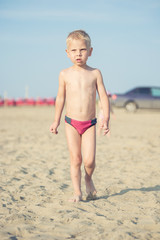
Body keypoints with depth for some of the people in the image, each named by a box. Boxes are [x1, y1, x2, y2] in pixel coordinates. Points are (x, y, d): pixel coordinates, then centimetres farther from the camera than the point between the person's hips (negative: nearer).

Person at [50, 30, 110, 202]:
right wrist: (56, 121, 13)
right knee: (75, 159, -1)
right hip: (71, 123, 0)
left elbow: (103, 96, 1)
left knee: (89, 160, -7)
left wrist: (106, 119, -9)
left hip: (90, 124, 0)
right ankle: (77, 192, 11)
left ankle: (88, 179, 25)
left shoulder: (95, 73, 1)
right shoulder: (65, 74, 2)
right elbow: (61, 98, 11)